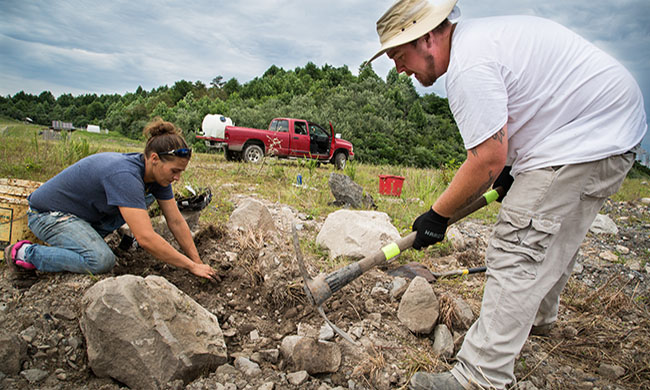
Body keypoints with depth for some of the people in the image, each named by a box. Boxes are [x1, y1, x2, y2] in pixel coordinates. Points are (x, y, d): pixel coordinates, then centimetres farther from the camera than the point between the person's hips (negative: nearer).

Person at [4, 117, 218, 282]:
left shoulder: (157, 172, -10)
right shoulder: (125, 176, -36)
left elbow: (176, 221, -6)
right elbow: (146, 238, -41)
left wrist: (198, 262, -9)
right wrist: (192, 266, -33)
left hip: (87, 211, 8)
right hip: (47, 213, -8)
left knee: (147, 197, -5)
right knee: (101, 260, -29)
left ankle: (86, 237, 2)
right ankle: (26, 252, -5)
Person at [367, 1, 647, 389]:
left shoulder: (468, 65, -23)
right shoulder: (475, 34, 12)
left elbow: (487, 159, -23)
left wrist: (437, 215, -12)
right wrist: (512, 166, 21)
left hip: (588, 136, -11)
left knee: (517, 251, -13)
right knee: (553, 238, 23)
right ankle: (537, 317, 46)